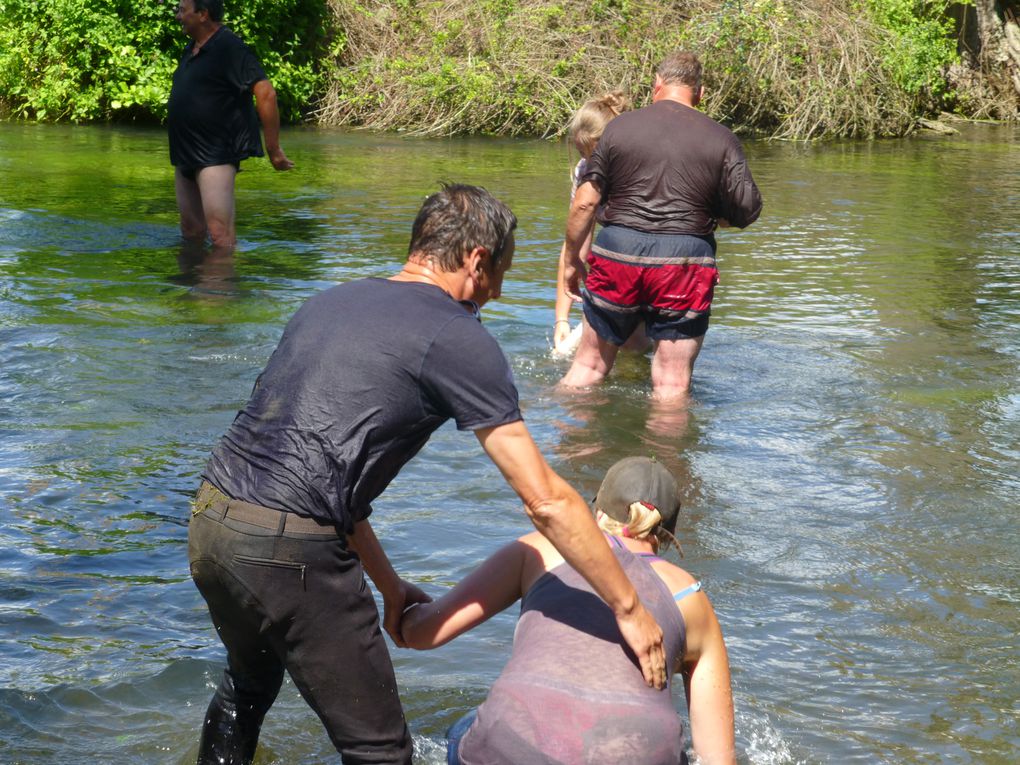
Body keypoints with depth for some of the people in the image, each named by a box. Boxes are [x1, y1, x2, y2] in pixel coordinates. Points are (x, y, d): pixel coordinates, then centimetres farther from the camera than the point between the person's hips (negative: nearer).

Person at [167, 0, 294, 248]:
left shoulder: (230, 48, -13)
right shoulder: (192, 49, 15)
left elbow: (266, 93, -20)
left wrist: (273, 149, -20)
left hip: (215, 157, -9)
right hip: (186, 156, 9)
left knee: (220, 233, -17)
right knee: (191, 232, 14)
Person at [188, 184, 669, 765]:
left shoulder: (331, 302, 20)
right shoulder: (458, 339, -4)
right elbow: (548, 502, -6)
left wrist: (388, 585, 30)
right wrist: (629, 608, 4)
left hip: (209, 522, 8)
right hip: (290, 551, -8)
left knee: (249, 682, 35)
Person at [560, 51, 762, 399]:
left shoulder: (620, 127, 4)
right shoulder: (721, 139, 2)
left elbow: (584, 203, 2)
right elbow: (747, 210, -2)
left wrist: (571, 258, 13)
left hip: (617, 253, 1)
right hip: (685, 262, -1)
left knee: (589, 364, 16)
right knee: (672, 384, 5)